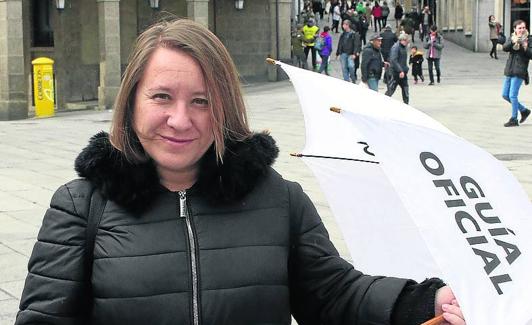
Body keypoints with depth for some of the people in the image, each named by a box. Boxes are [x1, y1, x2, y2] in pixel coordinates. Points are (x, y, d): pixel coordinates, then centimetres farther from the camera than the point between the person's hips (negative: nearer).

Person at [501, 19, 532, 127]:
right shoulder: (511, 38, 9)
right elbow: (505, 48, -9)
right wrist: (512, 42, -26)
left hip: (519, 71, -6)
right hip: (509, 70, 6)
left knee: (513, 95, -8)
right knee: (505, 95, 10)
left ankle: (514, 119, 5)